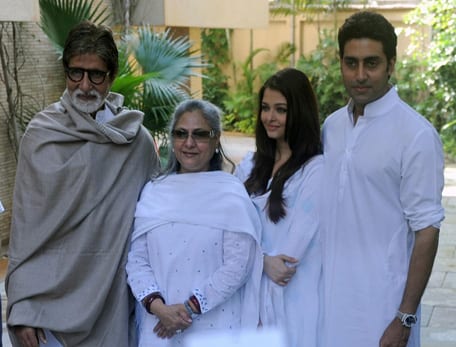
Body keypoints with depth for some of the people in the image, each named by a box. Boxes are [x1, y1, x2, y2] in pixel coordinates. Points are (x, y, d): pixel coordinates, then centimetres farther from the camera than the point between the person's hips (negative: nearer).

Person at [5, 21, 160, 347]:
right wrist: (21, 306, -7)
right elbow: (26, 223, -4)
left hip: (113, 294, 1)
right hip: (51, 292, -1)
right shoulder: (41, 134, -4)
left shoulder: (137, 140, 0)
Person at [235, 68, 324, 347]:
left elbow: (294, 246, -13)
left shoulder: (316, 169, -12)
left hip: (292, 298, -5)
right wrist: (264, 260, -14)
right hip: (250, 293, 5)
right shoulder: (250, 166, 8)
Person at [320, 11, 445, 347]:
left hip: (380, 303, -5)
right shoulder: (331, 125, 5)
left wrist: (405, 318, -13)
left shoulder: (416, 134, -13)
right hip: (329, 294, 5)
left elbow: (426, 230, -12)